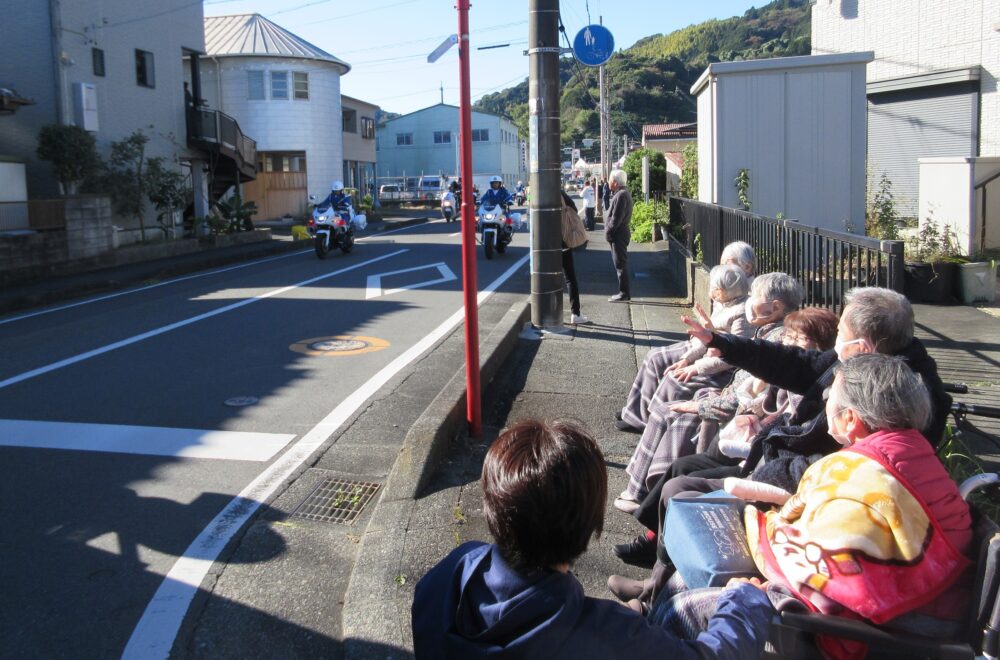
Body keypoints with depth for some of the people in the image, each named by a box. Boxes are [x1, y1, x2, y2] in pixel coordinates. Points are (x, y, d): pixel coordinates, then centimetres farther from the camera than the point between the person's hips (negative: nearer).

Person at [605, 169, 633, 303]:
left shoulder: (621, 195, -17)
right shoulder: (623, 193, 15)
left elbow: (616, 218, -22)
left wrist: (608, 232, -14)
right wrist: (609, 232, 14)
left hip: (618, 235, -10)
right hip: (619, 234, 10)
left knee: (620, 264, -6)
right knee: (620, 264, 14)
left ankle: (624, 294, -2)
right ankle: (624, 292, 19)